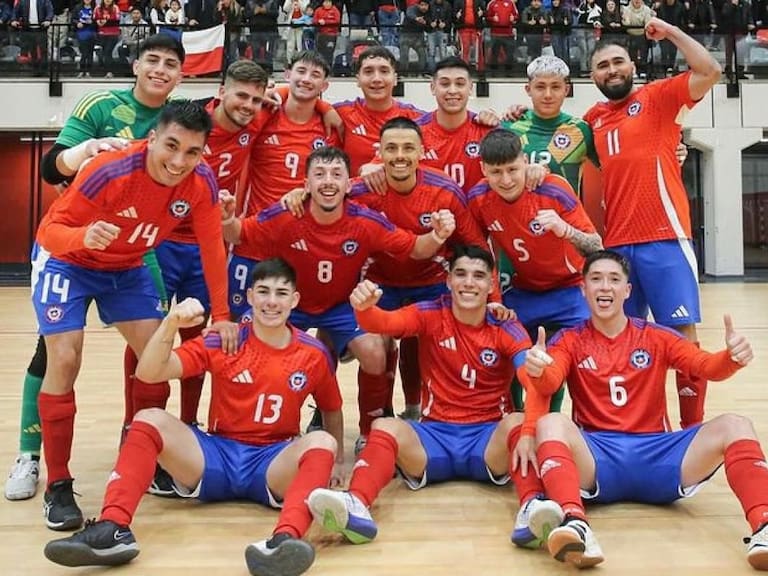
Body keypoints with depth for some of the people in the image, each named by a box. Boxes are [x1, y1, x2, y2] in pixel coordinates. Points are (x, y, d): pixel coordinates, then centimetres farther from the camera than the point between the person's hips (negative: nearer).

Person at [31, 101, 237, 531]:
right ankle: (58, 487, -1)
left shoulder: (201, 182, -22)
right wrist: (84, 236, -51)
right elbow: (50, 229, -28)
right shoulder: (110, 171, -34)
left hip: (127, 268, 4)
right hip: (66, 262, -4)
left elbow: (212, 248, -11)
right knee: (65, 360, -14)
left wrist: (222, 315, -9)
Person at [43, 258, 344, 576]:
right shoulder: (222, 342, -4)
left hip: (274, 462, -1)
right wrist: (171, 323, -29)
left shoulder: (314, 354, -1)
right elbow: (149, 373, -13)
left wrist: (336, 462, 10)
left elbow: (332, 410, 17)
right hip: (217, 456, 1)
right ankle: (113, 529, -35)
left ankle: (285, 538, -57)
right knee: (149, 419, -21)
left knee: (322, 443, -32)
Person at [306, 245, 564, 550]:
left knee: (518, 422, -31)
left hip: (490, 436, 0)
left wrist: (528, 434, -39)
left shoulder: (507, 330, -5)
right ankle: (356, 506, -48)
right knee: (384, 426, -27)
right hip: (435, 434, 1)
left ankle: (530, 508, -50)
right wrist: (364, 308, -46)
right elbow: (385, 323, -21)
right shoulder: (430, 315, -2)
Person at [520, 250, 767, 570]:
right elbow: (548, 384, -12)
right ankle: (576, 525, -56)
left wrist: (732, 358, -27)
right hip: (597, 454, -2)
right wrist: (536, 371, -38)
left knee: (733, 426, -19)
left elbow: (708, 366, -2)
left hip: (656, 453, 2)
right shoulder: (570, 341, 8)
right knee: (551, 423, -33)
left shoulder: (657, 337, 12)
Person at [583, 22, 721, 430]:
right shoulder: (593, 118, 17)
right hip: (614, 243, 5)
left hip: (664, 237, -4)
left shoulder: (658, 97, 5)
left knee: (682, 332, -4)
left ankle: (692, 426, 5)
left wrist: (668, 30, -4)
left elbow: (709, 71, -10)